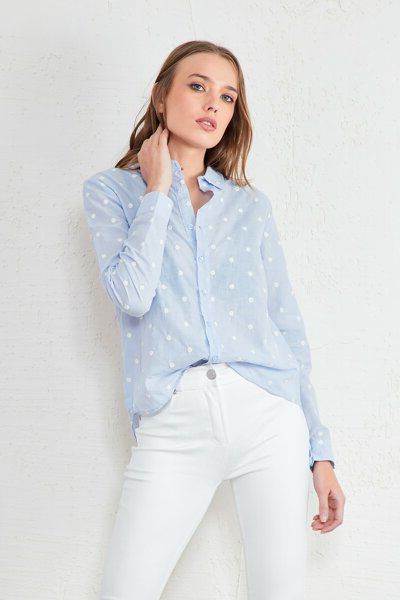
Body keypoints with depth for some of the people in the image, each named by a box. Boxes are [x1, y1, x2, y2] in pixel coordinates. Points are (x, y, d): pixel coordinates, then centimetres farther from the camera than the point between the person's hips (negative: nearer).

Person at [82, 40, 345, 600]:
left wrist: (320, 451, 8)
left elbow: (288, 329, 12)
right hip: (173, 426, -1)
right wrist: (158, 189, -1)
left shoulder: (251, 205, 14)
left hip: (269, 412, 2)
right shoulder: (111, 190, 8)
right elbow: (132, 295, -10)